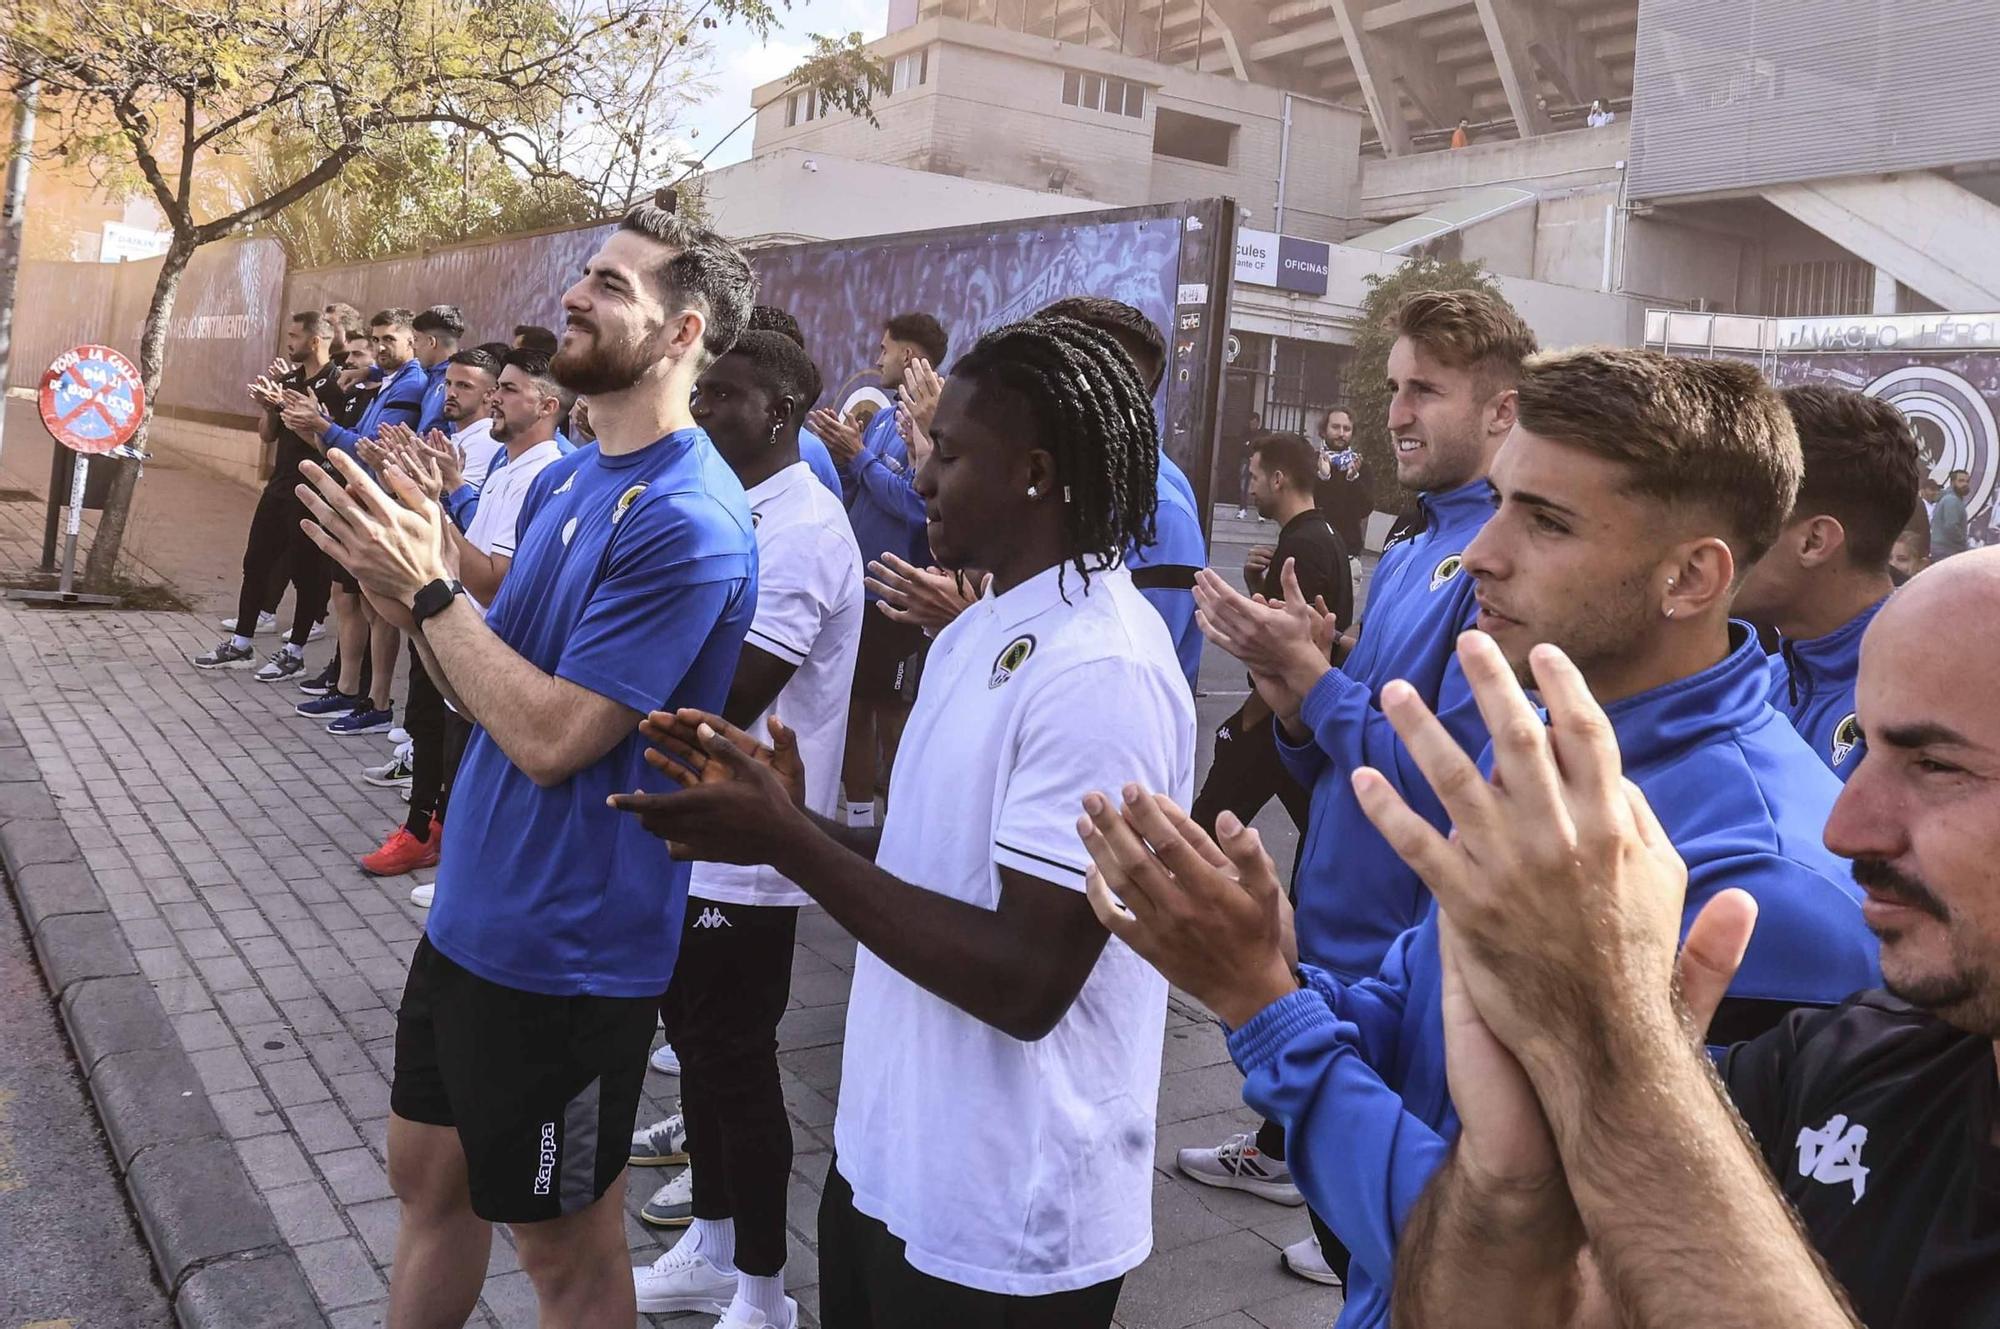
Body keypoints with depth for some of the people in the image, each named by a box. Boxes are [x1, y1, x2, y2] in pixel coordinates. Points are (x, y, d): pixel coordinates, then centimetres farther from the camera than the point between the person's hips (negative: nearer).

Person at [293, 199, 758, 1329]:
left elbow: (553, 736, -25)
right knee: (429, 1179, 23)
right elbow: (486, 689, 9)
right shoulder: (564, 480, 7)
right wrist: (408, 573, -7)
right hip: (475, 909, 8)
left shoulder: (688, 524, -22)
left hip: (567, 949, -8)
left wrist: (426, 588, -19)